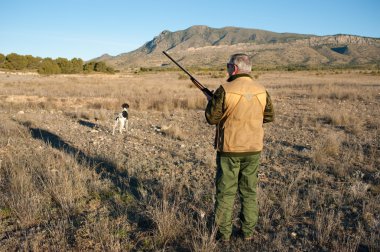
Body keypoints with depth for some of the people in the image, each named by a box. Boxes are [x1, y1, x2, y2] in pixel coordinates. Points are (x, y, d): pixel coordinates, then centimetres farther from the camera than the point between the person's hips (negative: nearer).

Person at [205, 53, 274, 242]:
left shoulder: (225, 90, -15)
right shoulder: (261, 90, -1)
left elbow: (211, 119, -10)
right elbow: (269, 116, 10)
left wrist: (211, 101, 7)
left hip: (229, 149, -4)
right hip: (254, 149, 4)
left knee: (225, 192, 9)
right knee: (249, 191, 16)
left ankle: (223, 234, 18)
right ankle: (248, 232, 25)